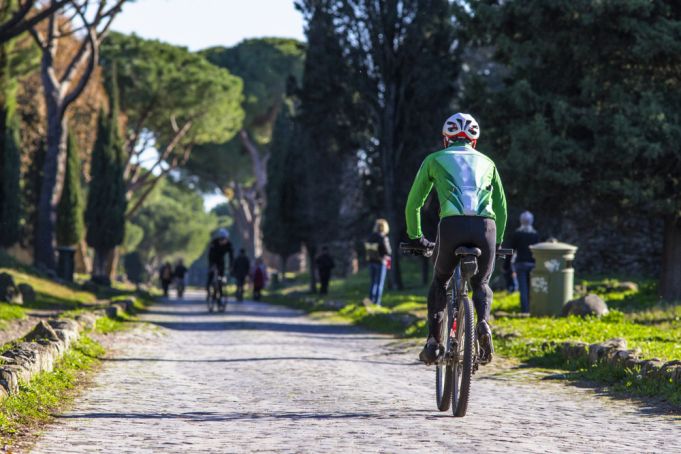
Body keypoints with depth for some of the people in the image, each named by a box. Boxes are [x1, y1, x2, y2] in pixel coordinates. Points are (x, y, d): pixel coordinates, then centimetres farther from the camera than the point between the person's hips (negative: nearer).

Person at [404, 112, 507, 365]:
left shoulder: (435, 160, 24)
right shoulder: (486, 162, 29)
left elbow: (413, 203, 27)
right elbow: (501, 207, 33)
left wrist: (415, 237, 39)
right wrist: (497, 242, 43)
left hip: (452, 224, -1)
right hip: (485, 226, 1)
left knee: (440, 281, 23)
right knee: (481, 283, 22)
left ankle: (434, 341, 7)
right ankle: (483, 323, -9)